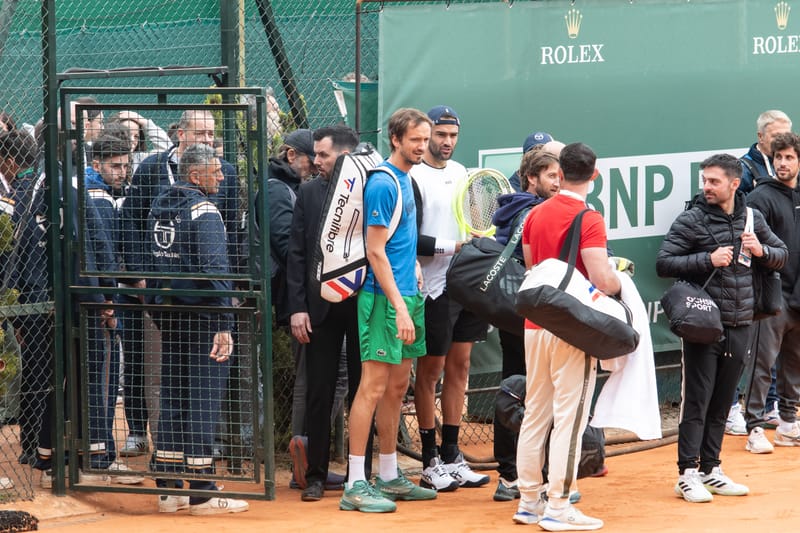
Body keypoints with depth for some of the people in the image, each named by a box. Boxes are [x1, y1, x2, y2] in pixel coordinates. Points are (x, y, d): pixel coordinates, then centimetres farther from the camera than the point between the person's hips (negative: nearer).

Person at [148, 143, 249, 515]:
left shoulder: (159, 206, 10)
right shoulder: (203, 210, -14)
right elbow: (214, 270, -20)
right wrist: (223, 324, -20)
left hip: (168, 314, 8)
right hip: (201, 317, -8)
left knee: (172, 398, 12)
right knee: (203, 400, -4)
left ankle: (167, 489, 14)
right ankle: (201, 494, -2)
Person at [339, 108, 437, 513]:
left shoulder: (405, 179, 14)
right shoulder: (383, 183, -14)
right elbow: (375, 251, -17)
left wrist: (413, 269, 10)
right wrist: (399, 306, -20)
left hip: (406, 294, 9)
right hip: (385, 297, -9)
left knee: (397, 388, 13)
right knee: (374, 387, -9)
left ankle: (389, 478, 20)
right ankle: (355, 484, -8)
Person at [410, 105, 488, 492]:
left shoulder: (461, 172, 13)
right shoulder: (413, 177, -11)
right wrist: (451, 246, -19)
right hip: (434, 289, -7)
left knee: (459, 367, 8)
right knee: (430, 371, 0)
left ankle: (451, 456, 14)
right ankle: (430, 463, 5)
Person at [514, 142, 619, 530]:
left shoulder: (536, 214, 6)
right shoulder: (589, 220, -14)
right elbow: (601, 279, -21)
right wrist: (619, 281, -1)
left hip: (535, 324, 6)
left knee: (534, 415, 12)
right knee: (569, 418, -2)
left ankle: (529, 500, 17)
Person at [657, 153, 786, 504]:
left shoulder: (752, 219, 9)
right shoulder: (691, 221, -5)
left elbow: (782, 255, 18)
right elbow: (663, 264, -9)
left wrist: (761, 251, -4)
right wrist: (709, 259, -18)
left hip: (740, 327, 4)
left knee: (721, 403, 11)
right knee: (697, 401, -4)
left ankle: (710, 470, 19)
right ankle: (687, 474, 1)